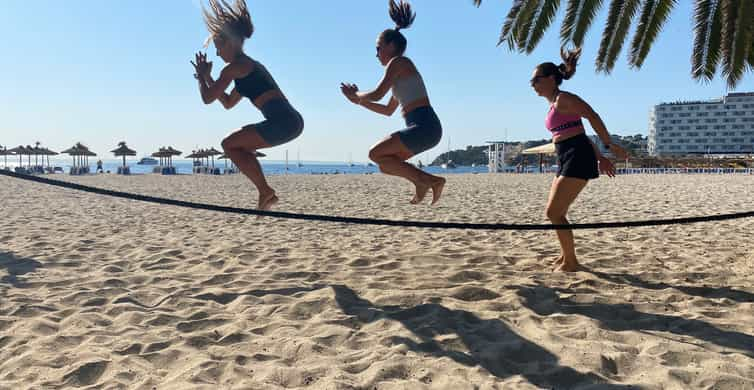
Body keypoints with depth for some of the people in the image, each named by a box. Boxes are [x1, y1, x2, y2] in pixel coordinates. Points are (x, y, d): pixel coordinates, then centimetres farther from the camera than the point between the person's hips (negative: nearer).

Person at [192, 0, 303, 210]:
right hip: (293, 121, 9)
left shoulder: (233, 67, -1)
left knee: (229, 145, 5)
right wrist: (208, 78, 35)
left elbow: (207, 98, 0)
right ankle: (266, 193, 18)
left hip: (282, 123, -9)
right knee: (240, 145, 24)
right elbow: (228, 104, 37)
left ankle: (266, 192, -1)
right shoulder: (250, 66, 27)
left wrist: (201, 75, 16)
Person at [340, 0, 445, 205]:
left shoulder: (397, 62, -2)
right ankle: (430, 180, 2)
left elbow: (377, 95, -12)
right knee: (385, 164, 11)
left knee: (375, 154, -5)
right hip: (428, 129, 9)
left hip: (423, 127, -9)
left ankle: (423, 180, -9)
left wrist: (357, 95, 9)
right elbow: (388, 110, 32)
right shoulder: (403, 72, 26)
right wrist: (359, 100, 30)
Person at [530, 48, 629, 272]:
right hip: (567, 160, 10)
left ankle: (570, 261, 3)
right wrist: (600, 158, 21)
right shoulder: (553, 105, 19)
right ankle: (565, 256, 30)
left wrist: (610, 147, -13)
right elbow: (579, 131, 22)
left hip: (577, 157, -10)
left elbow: (593, 117, -15)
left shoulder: (563, 98, -8)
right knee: (555, 212, 16)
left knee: (553, 212, -9)